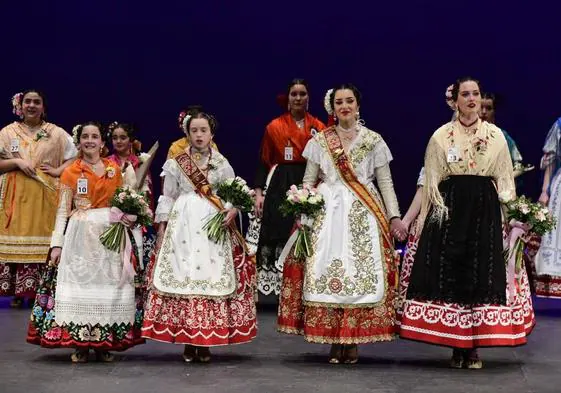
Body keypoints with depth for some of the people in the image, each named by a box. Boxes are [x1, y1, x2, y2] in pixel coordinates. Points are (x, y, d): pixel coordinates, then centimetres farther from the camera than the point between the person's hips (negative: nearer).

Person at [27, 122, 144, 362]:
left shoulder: (114, 169, 9)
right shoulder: (70, 173, 4)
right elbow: (63, 210, 1)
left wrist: (128, 215, -8)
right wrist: (57, 243, -6)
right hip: (80, 234, -2)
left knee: (108, 284, 2)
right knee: (79, 282, -4)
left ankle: (105, 344, 10)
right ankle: (80, 344, 4)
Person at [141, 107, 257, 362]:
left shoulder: (221, 164, 9)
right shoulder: (176, 163, 7)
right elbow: (167, 197, 9)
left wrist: (232, 211, -11)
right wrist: (162, 226, 2)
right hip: (183, 224, 0)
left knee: (212, 278, -4)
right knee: (182, 276, -6)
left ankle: (205, 342, 5)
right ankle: (188, 343, 3)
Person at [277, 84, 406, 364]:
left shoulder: (373, 140, 8)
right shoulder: (319, 141, 11)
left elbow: (385, 182, 7)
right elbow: (308, 181, 11)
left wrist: (394, 216, -3)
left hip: (364, 214, 0)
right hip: (327, 212, 1)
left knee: (363, 272, -7)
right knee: (325, 271, -7)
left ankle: (354, 340, 2)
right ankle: (333, 341, 0)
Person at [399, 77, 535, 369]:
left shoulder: (495, 135, 9)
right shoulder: (441, 135, 5)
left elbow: (505, 179, 11)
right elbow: (431, 180, 5)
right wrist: (425, 216, -1)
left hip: (485, 211, 1)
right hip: (449, 208, -1)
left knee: (482, 274, -2)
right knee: (447, 273, -4)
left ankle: (473, 347, 7)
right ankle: (456, 346, 6)